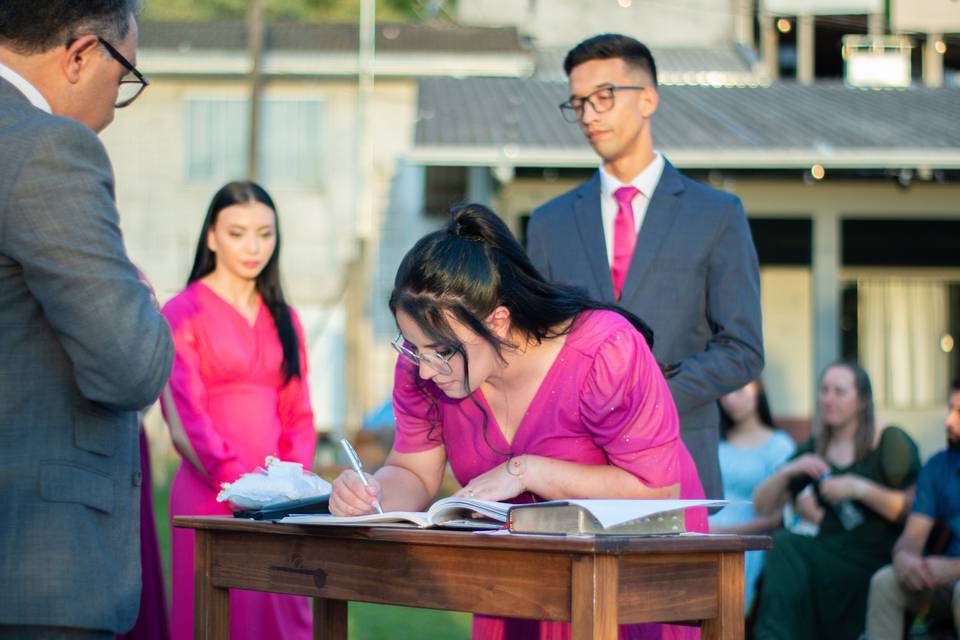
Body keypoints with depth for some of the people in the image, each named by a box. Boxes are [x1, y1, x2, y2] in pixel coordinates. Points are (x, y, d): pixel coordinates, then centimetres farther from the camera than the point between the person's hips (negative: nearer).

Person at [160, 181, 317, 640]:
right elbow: (185, 417, -9)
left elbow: (298, 414, 14)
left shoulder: (283, 319, 16)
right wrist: (240, 486, -19)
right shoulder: (184, 312, 0)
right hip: (211, 496, -5)